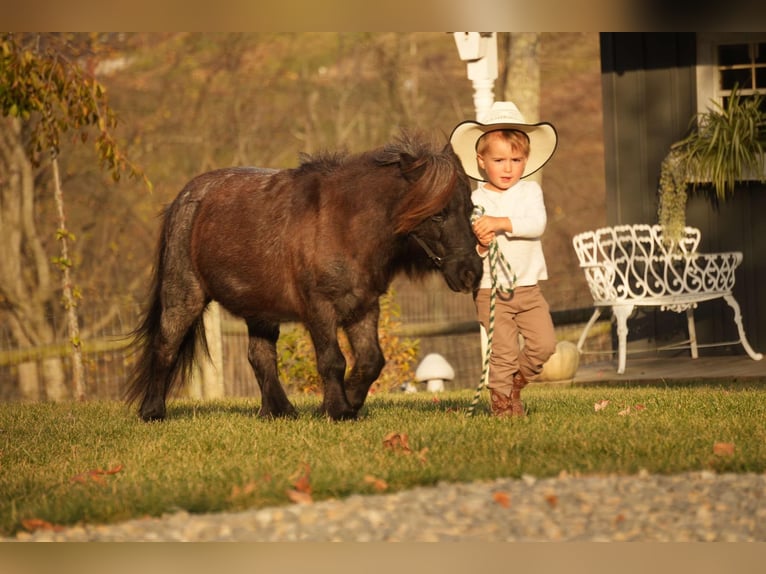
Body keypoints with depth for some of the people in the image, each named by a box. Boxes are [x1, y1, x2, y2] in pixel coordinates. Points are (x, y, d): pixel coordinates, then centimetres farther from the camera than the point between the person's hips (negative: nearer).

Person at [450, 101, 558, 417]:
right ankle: (502, 402, 10)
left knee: (544, 343, -3)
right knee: (503, 352, -6)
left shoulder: (530, 191, 3)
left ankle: (515, 383, 20)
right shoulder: (476, 200, -2)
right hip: (491, 290, -2)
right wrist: (479, 244, -26)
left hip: (527, 287, 2)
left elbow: (537, 224, -15)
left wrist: (501, 223, -27)